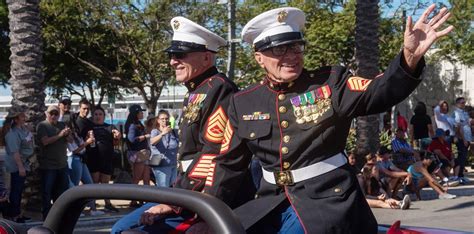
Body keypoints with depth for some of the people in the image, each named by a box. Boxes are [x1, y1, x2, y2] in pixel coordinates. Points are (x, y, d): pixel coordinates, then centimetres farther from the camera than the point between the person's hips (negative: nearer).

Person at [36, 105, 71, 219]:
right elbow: (45, 141, -16)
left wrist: (68, 134, -10)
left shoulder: (62, 125, 14)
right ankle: (47, 216, 6)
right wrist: (59, 135, -20)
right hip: (48, 165, -6)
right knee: (47, 192, 0)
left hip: (62, 164, 6)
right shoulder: (42, 126, -3)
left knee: (62, 190, 10)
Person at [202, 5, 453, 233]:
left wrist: (410, 57, -36)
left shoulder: (331, 82, -1)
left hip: (327, 202, -4)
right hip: (271, 203, 4)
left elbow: (378, 92, -18)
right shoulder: (242, 103, 7)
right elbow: (229, 164, 14)